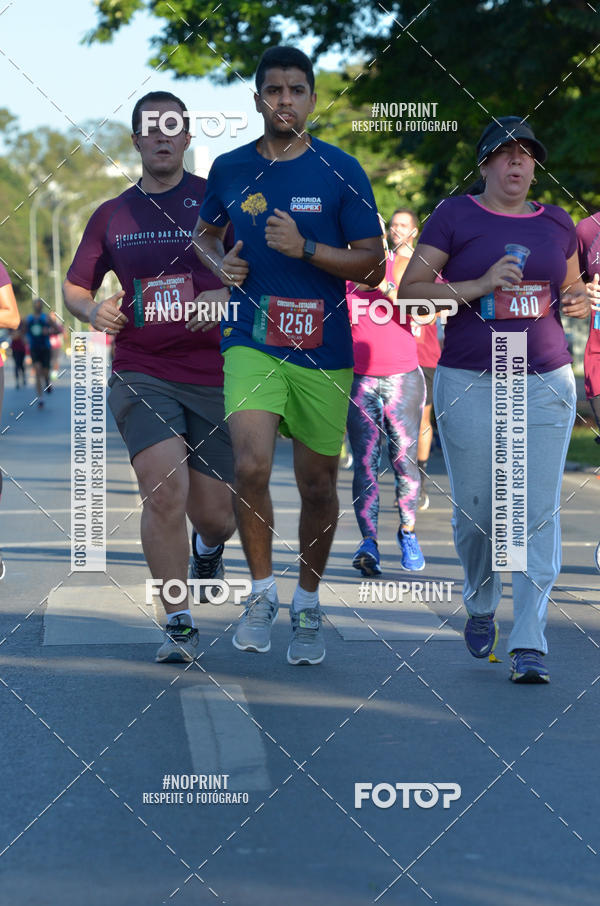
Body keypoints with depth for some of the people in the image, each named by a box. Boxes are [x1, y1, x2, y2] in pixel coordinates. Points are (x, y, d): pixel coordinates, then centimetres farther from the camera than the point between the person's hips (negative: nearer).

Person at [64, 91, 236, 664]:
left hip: (213, 375, 0)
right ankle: (179, 624, -9)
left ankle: (208, 549, 42)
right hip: (140, 375, 1)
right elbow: (74, 289, 22)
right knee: (164, 490, -20)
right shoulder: (111, 217, 12)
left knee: (214, 514, 3)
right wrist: (95, 311, 0)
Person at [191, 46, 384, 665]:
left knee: (317, 483, 7)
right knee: (250, 467, -19)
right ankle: (261, 592, 1)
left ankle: (307, 604, 26)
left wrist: (305, 248, -16)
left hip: (323, 348, 0)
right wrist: (219, 264, 1)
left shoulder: (341, 172, -1)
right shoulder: (230, 169, 5)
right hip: (251, 341, 0)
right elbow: (204, 233, 24)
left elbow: (372, 266, -2)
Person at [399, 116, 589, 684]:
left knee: (538, 511, -7)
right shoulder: (454, 216, 2)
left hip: (546, 382, 2)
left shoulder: (557, 224, 13)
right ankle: (480, 606, 32)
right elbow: (409, 290, -2)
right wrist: (477, 286, -15)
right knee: (474, 508, 4)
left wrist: (577, 302, 2)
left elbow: (572, 287, 26)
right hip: (468, 382, -2)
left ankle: (528, 644, -6)